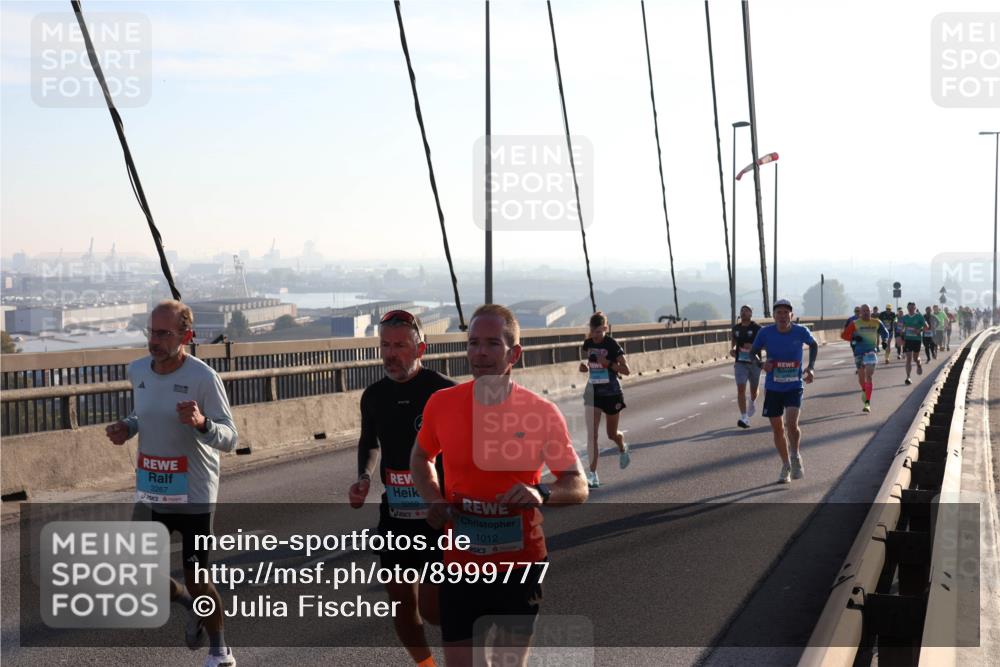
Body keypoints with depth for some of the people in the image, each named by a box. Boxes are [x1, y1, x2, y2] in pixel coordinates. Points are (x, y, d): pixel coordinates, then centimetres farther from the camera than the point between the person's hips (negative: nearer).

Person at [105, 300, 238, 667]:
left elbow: (230, 439, -16)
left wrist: (201, 423, -36)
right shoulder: (137, 370, 1)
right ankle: (191, 607, 38)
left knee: (197, 581, -1)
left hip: (193, 497, -6)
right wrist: (126, 427, -1)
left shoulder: (203, 377, -17)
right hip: (149, 494, 6)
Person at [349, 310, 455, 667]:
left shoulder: (446, 393, -13)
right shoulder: (374, 396, 4)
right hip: (394, 515, 5)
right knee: (401, 604, 9)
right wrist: (364, 478, 3)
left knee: (432, 608, -10)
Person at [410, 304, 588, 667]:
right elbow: (421, 456, 16)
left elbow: (579, 487, -4)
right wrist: (433, 499, -3)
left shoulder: (542, 412, -9)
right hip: (461, 565, 1)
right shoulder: (442, 404, -4)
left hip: (521, 565, -1)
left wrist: (542, 495, -25)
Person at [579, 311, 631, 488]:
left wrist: (608, 363, -26)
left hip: (612, 393, -3)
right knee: (591, 435, -10)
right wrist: (584, 366, -6)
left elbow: (626, 370, -13)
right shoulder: (588, 344, -1)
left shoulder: (612, 345, -15)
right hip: (593, 392, 3)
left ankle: (623, 449, 49)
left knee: (612, 434, 13)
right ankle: (593, 474, -9)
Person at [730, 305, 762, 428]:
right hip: (740, 363, 2)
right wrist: (732, 349, 5)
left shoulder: (757, 328, -8)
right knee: (740, 389, -13)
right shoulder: (736, 328, 5)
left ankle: (752, 402, 52)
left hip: (754, 362, -2)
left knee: (754, 388, 17)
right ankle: (744, 418, -16)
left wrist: (753, 346, -24)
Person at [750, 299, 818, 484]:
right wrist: (762, 364, -17)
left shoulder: (801, 331, -9)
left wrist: (811, 367, -1)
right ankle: (786, 466, 26)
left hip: (794, 387, -2)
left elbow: (814, 345, 12)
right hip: (773, 388, 2)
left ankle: (796, 456, 7)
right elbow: (753, 352, 3)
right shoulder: (765, 333, -10)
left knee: (791, 423, -20)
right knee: (777, 429, 8)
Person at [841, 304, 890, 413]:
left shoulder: (876, 323, 4)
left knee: (869, 376, -13)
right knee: (861, 376, 11)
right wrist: (853, 337, -20)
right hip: (859, 352, 1)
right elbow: (844, 335, -3)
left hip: (871, 351, -1)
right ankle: (864, 391, 46)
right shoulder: (855, 324, -1)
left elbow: (885, 332, 20)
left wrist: (885, 341, 1)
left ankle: (868, 403, -16)